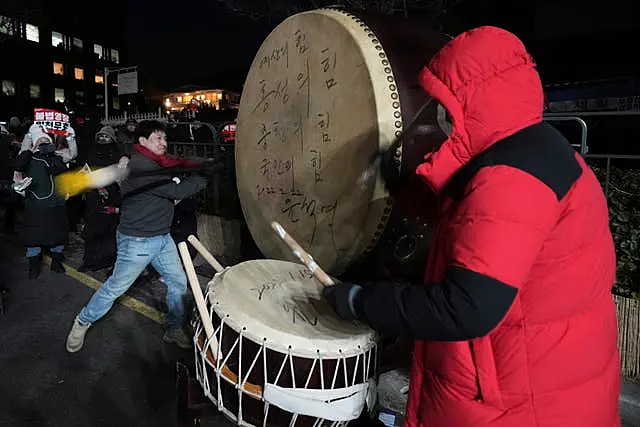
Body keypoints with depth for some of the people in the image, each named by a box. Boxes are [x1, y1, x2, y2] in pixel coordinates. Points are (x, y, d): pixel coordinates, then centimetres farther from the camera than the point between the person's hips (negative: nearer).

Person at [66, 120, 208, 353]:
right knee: (115, 287, 6)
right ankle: (82, 322, 31)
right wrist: (203, 177, -17)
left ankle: (174, 329, 27)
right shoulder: (140, 165, -21)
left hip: (162, 237, 9)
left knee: (179, 283, 10)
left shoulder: (158, 163, 11)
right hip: (137, 240, -9)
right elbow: (176, 191, -25)